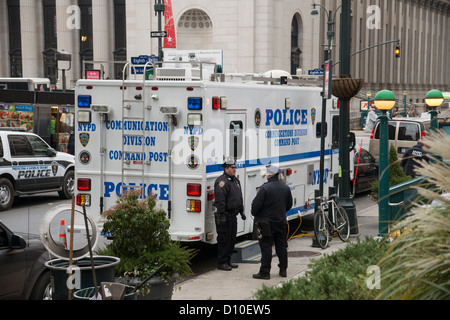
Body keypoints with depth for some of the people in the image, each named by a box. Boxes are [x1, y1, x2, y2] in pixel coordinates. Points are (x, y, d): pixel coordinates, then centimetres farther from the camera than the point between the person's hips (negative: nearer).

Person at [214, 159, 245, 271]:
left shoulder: (235, 180, 16)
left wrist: (241, 211, 24)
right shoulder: (222, 181, -15)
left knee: (232, 239, 15)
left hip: (233, 215, 10)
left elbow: (239, 197, 26)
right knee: (224, 239, -4)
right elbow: (220, 199, -21)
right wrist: (221, 215, -25)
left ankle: (228, 260, 25)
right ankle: (221, 263, 3)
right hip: (225, 216, -10)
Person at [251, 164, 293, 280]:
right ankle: (283, 270, 23)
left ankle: (265, 272, -1)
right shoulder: (286, 188, 6)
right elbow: (289, 205, 16)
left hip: (267, 222, -6)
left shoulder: (265, 188, -17)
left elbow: (256, 205, -16)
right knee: (282, 246, 15)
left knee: (266, 248, -3)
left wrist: (254, 214, 3)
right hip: (281, 222, 6)